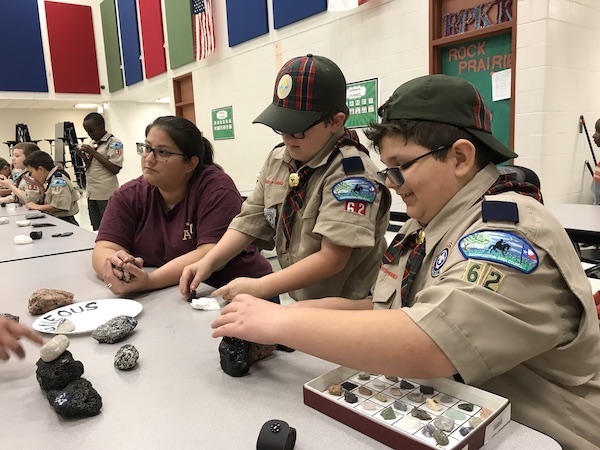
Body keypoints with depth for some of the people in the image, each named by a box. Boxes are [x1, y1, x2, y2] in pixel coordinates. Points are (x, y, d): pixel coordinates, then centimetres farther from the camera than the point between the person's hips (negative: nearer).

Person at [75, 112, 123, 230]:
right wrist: (84, 157, 3)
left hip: (106, 195, -7)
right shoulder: (93, 144, 16)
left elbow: (115, 168, -16)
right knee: (96, 230, 12)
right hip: (92, 194, 8)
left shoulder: (114, 143, -7)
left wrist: (94, 153, -13)